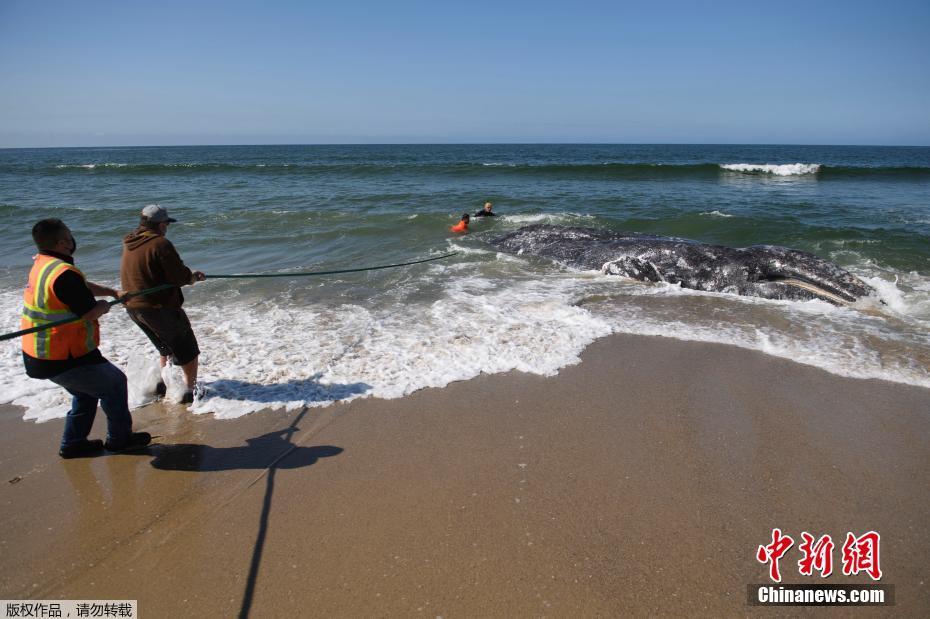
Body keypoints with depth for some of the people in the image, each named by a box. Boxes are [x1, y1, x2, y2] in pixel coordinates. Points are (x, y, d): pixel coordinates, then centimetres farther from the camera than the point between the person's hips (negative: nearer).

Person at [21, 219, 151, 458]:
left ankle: (73, 443, 34)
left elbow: (82, 287, 21)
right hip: (61, 359, -10)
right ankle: (119, 438, 18)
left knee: (87, 391, 25)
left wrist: (112, 292, 20)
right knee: (114, 383, 6)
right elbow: (89, 313, -22)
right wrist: (104, 306, -2)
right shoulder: (64, 274, -26)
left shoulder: (41, 264, 6)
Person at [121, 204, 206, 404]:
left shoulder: (129, 244, 8)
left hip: (133, 308, 8)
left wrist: (189, 275, 8)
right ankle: (191, 389, 8)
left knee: (166, 348, 27)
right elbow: (180, 278, -22)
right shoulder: (160, 244, -18)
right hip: (160, 307, -8)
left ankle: (162, 384, 34)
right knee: (187, 350, 7)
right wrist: (193, 276, 2)